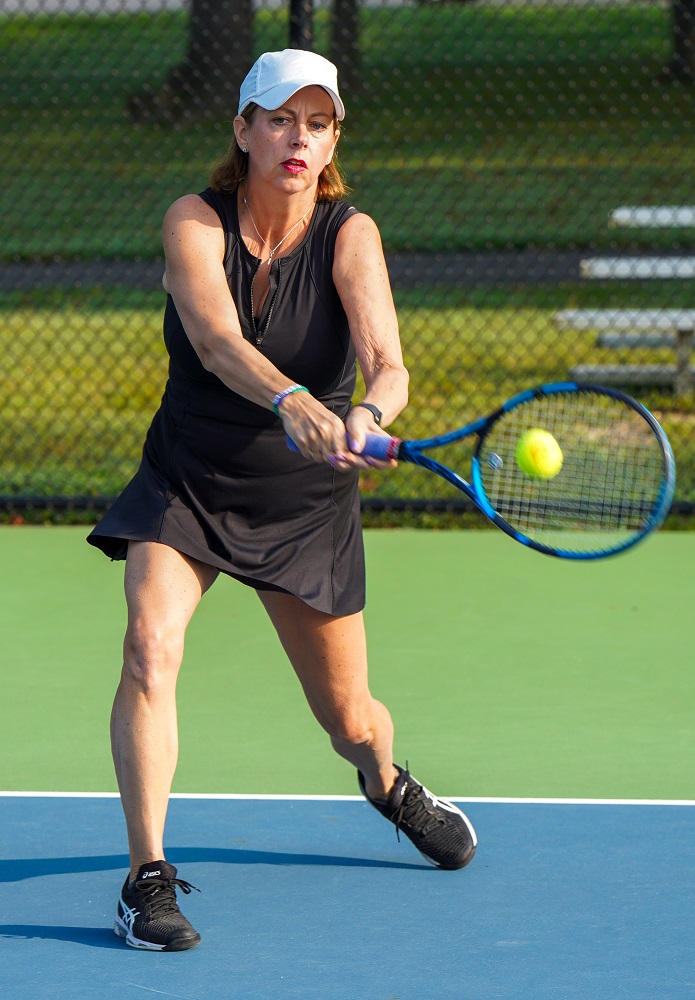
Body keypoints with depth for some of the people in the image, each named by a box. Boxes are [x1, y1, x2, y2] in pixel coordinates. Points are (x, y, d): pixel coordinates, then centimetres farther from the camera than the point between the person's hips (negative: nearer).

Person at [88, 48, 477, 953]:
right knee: (150, 647, -27)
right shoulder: (194, 223, -17)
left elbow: (387, 365, -30)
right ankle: (148, 878, -23)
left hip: (308, 503, 1)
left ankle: (389, 785, 47)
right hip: (186, 485, -1)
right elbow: (218, 342, -35)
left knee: (348, 716, 10)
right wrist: (293, 403, -54)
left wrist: (369, 413, -53)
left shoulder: (349, 235, -15)